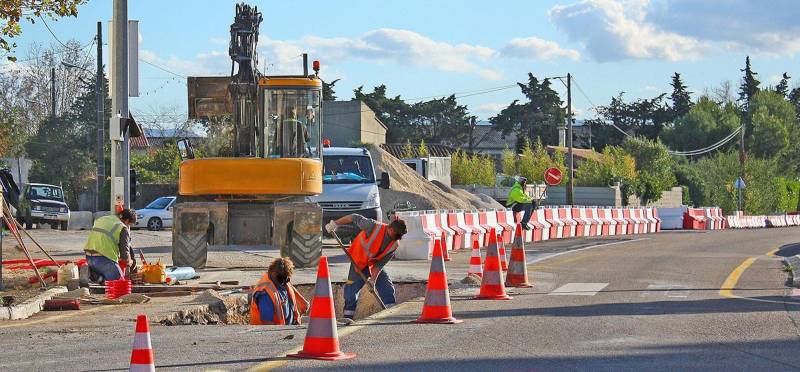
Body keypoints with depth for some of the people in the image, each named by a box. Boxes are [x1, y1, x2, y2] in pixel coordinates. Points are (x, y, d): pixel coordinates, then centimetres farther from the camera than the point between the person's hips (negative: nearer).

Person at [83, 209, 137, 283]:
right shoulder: (123, 228, -2)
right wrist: (129, 262, 18)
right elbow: (124, 252, -5)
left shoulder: (101, 219, 21)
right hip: (105, 259, -7)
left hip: (89, 257, 7)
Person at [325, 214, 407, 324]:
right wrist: (335, 224, -16)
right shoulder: (374, 227, -31)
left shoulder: (394, 245, -17)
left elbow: (379, 264, -14)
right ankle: (348, 317, 1)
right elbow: (355, 218, -20)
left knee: (387, 287, -5)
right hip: (359, 262, -4)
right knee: (352, 288, -8)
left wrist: (373, 280, -23)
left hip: (374, 264, 4)